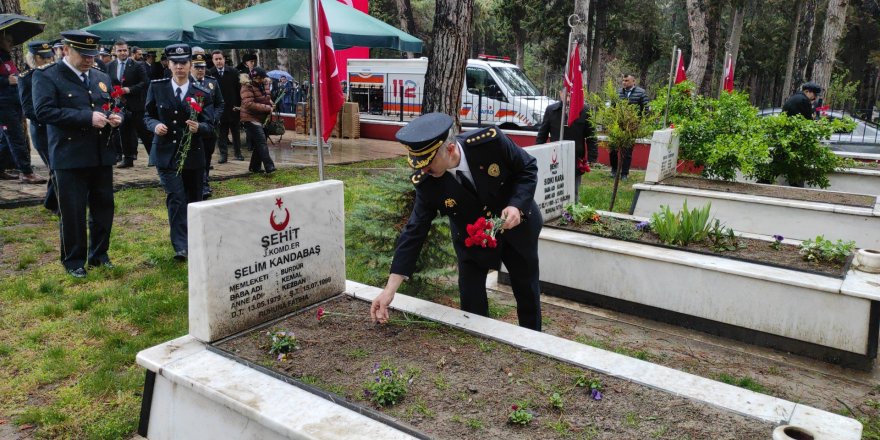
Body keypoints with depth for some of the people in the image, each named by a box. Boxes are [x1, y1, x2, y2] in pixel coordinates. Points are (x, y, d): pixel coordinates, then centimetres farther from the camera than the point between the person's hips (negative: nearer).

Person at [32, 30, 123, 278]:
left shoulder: (102, 78, 15)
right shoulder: (47, 78, -4)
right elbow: (44, 111, -17)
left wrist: (116, 118, -2)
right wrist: (87, 117, -23)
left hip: (102, 156, 5)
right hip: (69, 158, -5)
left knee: (104, 207, 12)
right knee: (72, 212, 2)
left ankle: (99, 254, 27)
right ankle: (74, 261, 16)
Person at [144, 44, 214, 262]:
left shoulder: (203, 93, -1)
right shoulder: (157, 87, 2)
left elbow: (209, 125, -3)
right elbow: (148, 115, 10)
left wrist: (198, 127, -25)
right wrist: (155, 125, -13)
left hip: (192, 154, 1)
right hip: (166, 153, -1)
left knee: (194, 200, 12)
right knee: (176, 198, -13)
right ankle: (181, 246, -9)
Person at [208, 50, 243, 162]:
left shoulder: (233, 72, 0)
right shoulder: (210, 74, -5)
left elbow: (239, 90, 1)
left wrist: (238, 105, -5)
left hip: (233, 108, 1)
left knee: (236, 131, 12)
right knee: (221, 133, 3)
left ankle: (237, 152, 23)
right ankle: (223, 154, 10)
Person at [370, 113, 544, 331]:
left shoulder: (490, 141, -32)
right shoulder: (426, 182, -26)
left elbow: (528, 167, -15)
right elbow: (414, 231, -23)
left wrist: (517, 205, -33)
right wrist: (390, 289, -26)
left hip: (517, 227, 0)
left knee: (528, 295, 16)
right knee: (471, 306, -3)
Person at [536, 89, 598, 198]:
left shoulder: (584, 111, -4)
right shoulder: (551, 110, 0)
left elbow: (591, 136, -1)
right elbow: (542, 135, 6)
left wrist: (592, 157, -5)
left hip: (576, 161, -1)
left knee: (573, 196, 8)